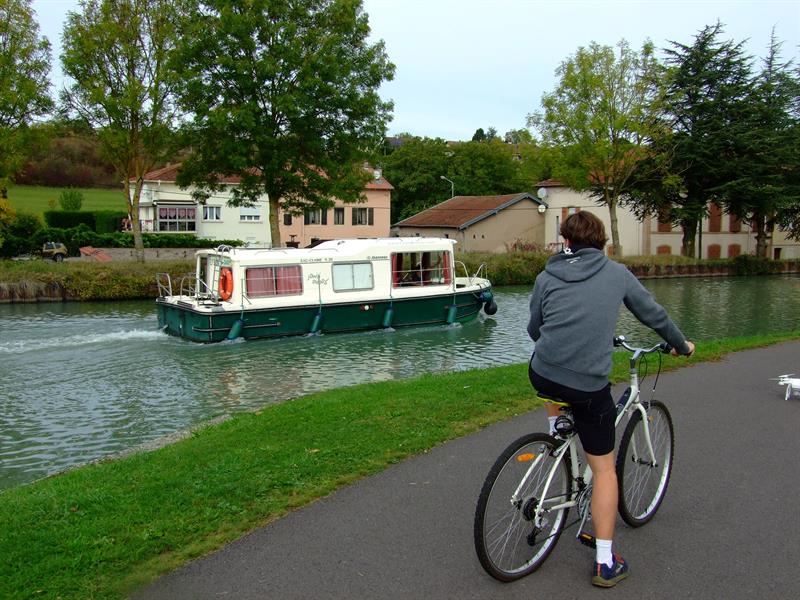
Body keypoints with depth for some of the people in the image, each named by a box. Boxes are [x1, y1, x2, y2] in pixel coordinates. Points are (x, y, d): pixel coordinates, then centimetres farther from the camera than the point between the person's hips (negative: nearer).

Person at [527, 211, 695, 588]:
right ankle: (606, 562, 15)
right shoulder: (617, 273, 5)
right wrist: (681, 345, 34)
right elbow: (653, 313, 16)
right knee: (604, 469, 13)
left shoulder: (547, 277, 6)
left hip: (541, 376, 2)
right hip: (590, 386, -1)